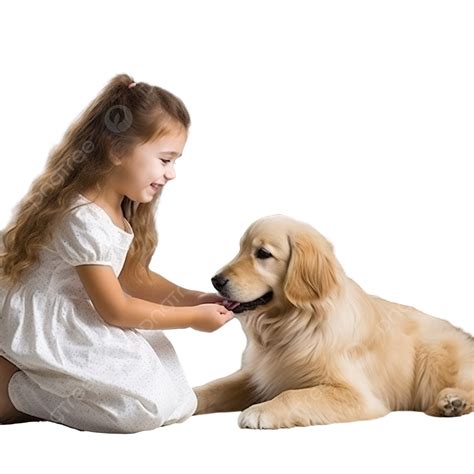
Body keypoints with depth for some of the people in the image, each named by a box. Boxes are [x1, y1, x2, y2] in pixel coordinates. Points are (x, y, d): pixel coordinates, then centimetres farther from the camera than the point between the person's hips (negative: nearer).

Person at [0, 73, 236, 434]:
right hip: (47, 332, -10)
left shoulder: (118, 208, 5)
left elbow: (133, 277, 13)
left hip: (76, 323, 10)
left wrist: (192, 298, 0)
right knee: (146, 406, -18)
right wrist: (193, 317, -11)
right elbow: (116, 310, -19)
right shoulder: (85, 220, -25)